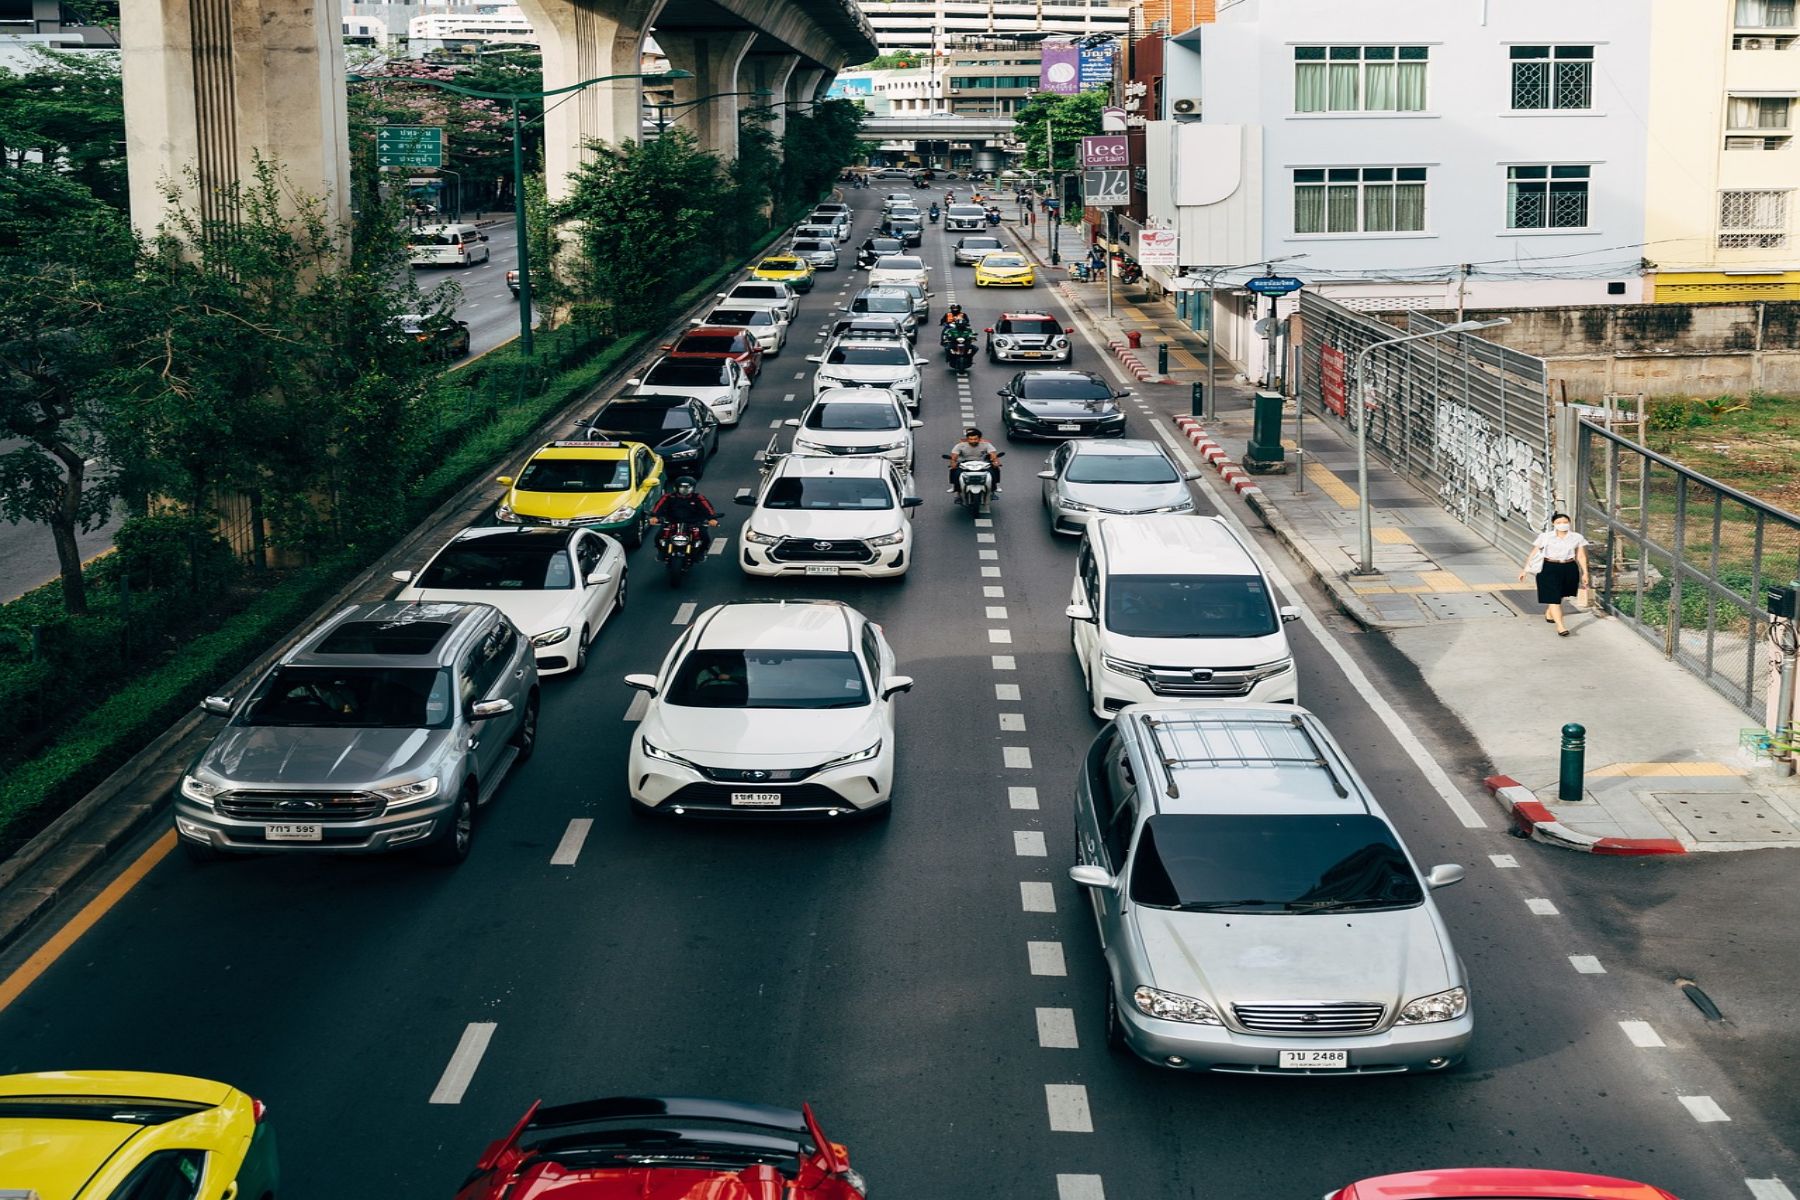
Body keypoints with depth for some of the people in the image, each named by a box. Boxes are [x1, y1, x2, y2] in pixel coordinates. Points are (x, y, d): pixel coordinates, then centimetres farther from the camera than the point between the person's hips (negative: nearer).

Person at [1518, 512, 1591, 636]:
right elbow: (1533, 554, 1)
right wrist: (1525, 570, 1)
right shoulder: (1545, 537, -4)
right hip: (1549, 569, -3)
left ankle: (1548, 613, 47)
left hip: (1569, 570, 3)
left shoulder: (1577, 538, 2)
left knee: (1560, 595, 19)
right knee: (1553, 598, -9)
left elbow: (1581, 556, 8)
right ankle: (1560, 626, -10)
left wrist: (1585, 573, 5)